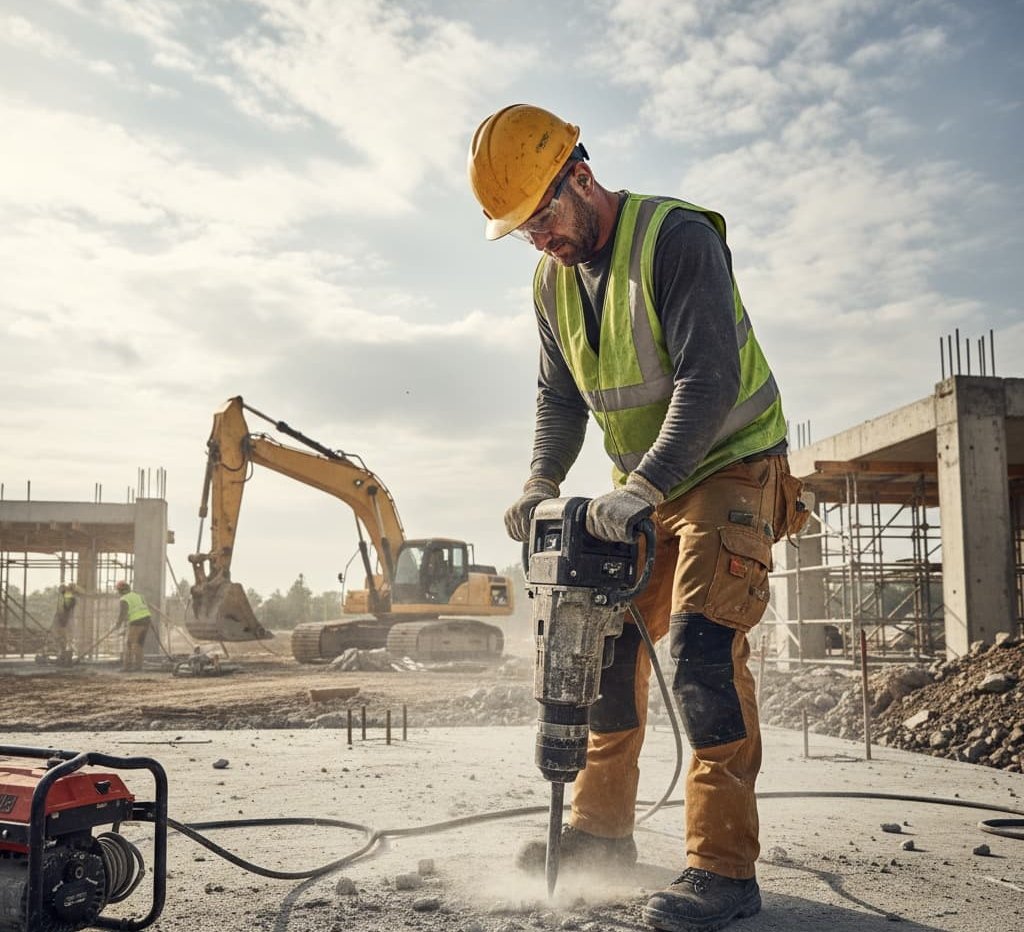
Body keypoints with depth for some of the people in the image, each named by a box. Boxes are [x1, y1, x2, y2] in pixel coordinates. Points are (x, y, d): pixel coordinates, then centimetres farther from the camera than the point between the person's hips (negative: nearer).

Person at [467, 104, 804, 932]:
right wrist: (543, 480, -6)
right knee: (606, 641, 8)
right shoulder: (553, 281, 5)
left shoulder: (677, 239, -20)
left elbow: (709, 381, -27)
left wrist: (643, 487, -34)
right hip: (641, 487, 8)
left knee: (701, 646, -20)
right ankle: (602, 828, 21)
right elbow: (560, 396, 11)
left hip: (728, 467, -8)